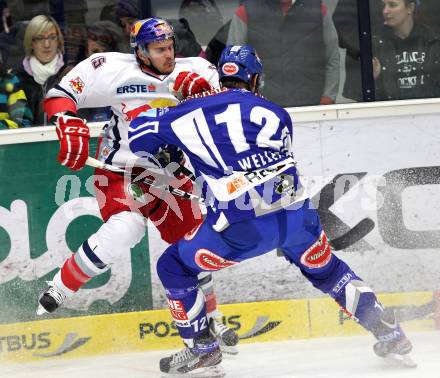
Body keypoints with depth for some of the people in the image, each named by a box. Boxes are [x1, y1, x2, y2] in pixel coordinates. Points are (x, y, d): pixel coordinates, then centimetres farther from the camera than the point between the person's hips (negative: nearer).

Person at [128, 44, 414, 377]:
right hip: (295, 216, 4)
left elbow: (142, 128, 16)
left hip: (242, 230, -3)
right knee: (326, 269, 31)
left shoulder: (195, 111, 11)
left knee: (174, 267, 18)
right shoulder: (276, 114, 19)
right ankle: (388, 331, 29)